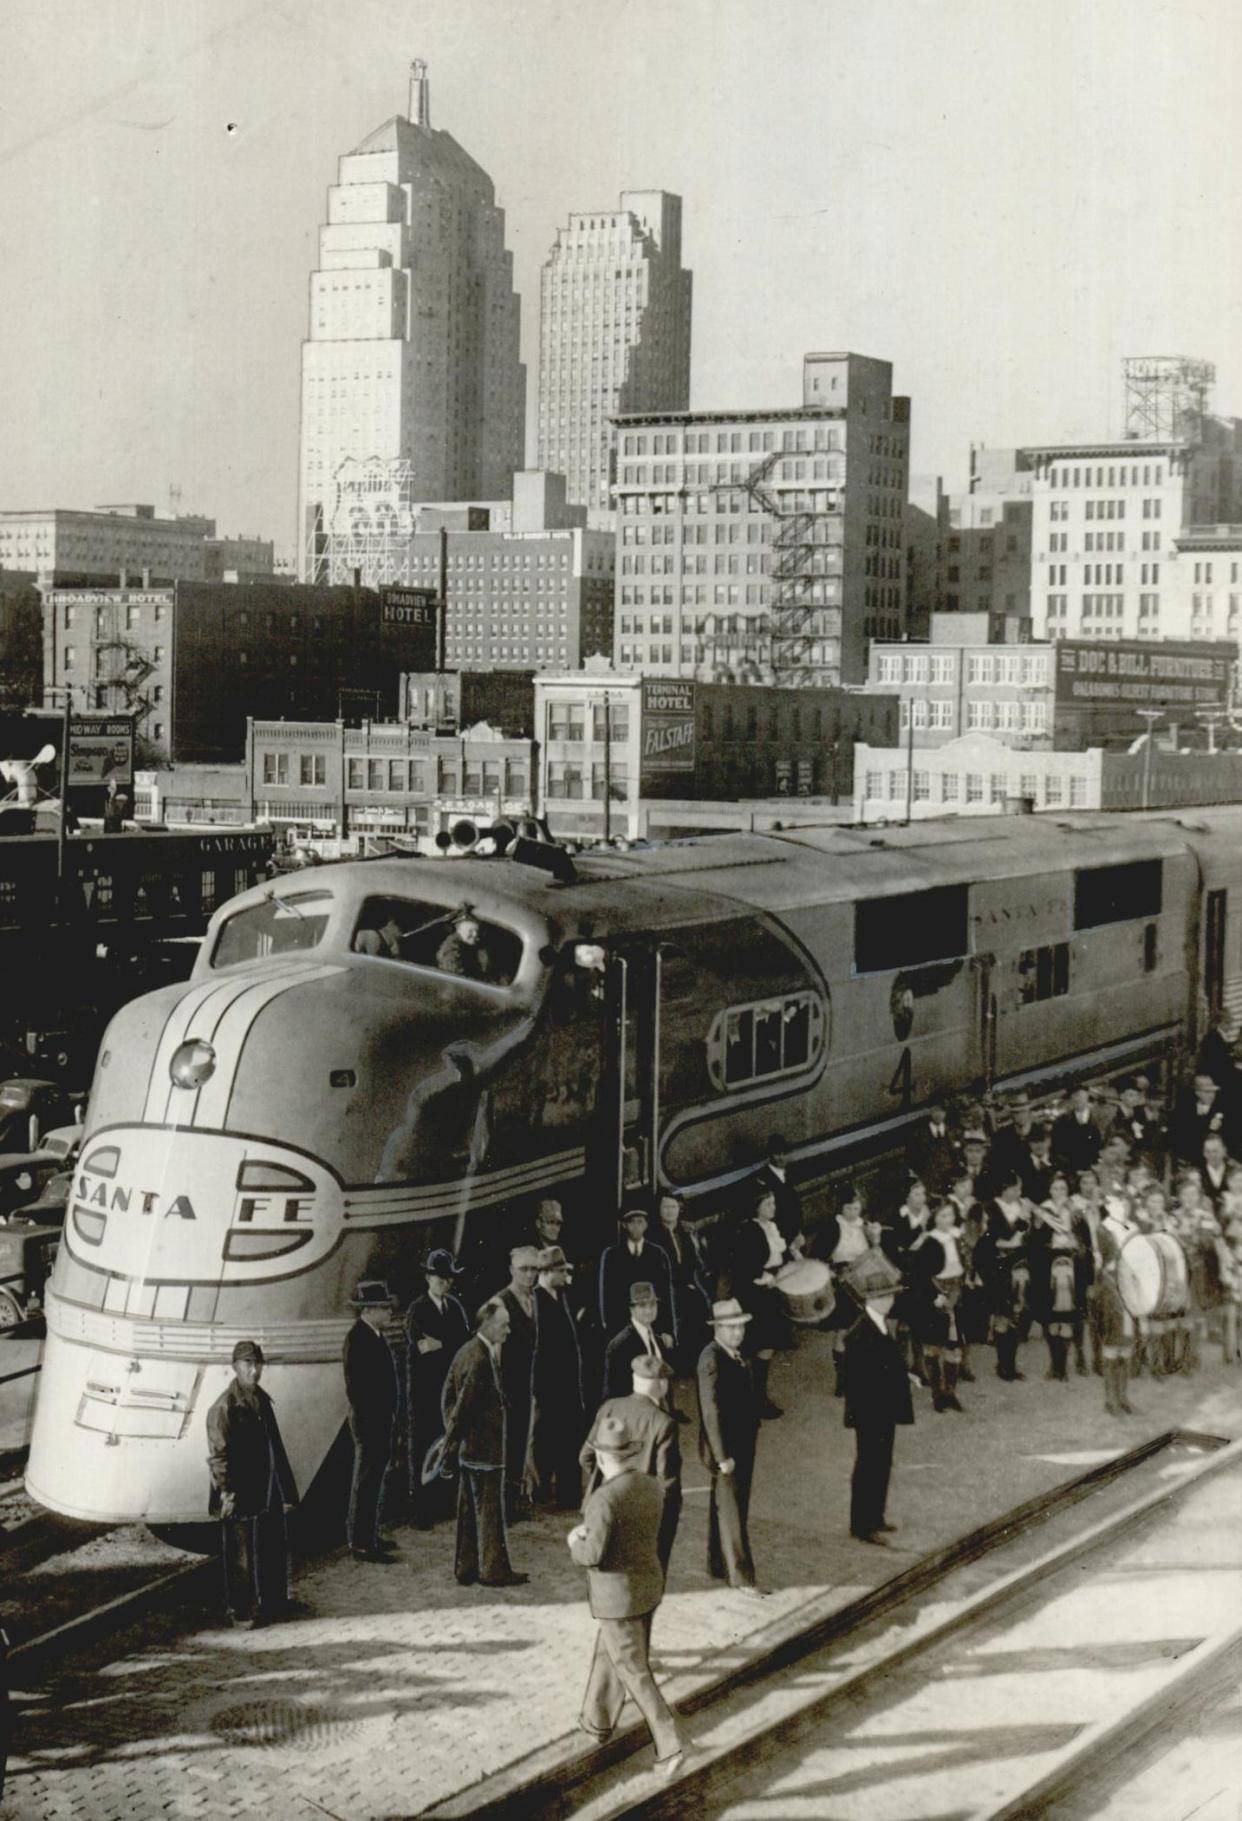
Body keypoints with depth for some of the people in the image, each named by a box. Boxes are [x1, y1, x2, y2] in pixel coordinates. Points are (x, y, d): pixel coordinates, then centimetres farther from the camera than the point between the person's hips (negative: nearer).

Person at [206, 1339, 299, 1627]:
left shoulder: (262, 1400, 9)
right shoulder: (224, 1407, -15)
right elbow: (218, 1456, -15)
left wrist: (286, 1489, 15)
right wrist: (225, 1492, -19)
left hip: (269, 1493, 8)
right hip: (242, 1496, -8)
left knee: (274, 1549, 15)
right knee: (241, 1556, 2)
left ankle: (272, 1601, 29)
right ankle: (240, 1611, 13)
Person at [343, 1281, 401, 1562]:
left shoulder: (374, 1335, 10)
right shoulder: (358, 1340, -20)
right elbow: (357, 1387, -22)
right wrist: (374, 1420, -20)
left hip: (381, 1420, 10)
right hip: (370, 1421, -10)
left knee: (375, 1478, 18)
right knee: (367, 1482, -4)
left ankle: (367, 1535, 28)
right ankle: (362, 1544, 2)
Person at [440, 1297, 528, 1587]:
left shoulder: (464, 1352, 9)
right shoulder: (481, 1359, -22)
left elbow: (449, 1395, 14)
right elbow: (464, 1404, -22)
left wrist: (451, 1438, 15)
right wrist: (452, 1443, -15)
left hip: (468, 1447, 10)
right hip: (485, 1447, -10)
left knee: (469, 1509, 15)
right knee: (490, 1510, 0)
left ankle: (466, 1569, 21)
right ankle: (494, 1570, 8)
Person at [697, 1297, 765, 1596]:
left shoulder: (737, 1355, 8)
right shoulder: (712, 1359, -19)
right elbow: (711, 1411, -21)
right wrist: (722, 1456, -21)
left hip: (743, 1444, 9)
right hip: (725, 1448, -9)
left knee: (725, 1508, 18)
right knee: (731, 1512, -2)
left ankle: (719, 1566, 29)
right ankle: (740, 1575, 3)